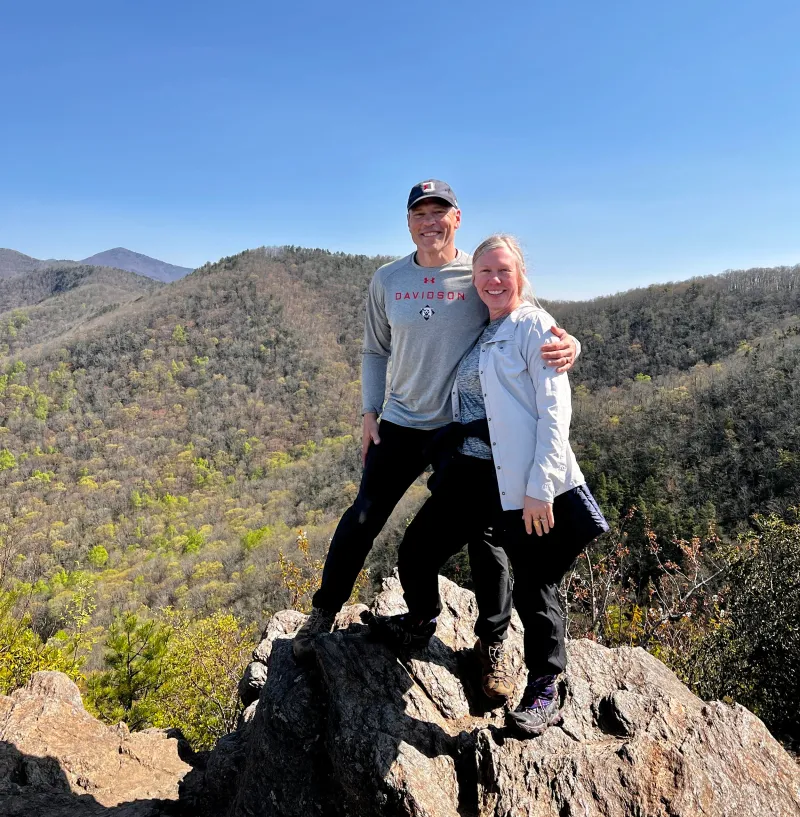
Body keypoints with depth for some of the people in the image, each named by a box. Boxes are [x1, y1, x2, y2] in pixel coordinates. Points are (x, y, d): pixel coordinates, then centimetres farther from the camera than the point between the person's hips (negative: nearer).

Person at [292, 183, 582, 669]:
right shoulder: (387, 280, 3)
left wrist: (566, 345, -29)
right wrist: (369, 413, 5)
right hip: (401, 423, 2)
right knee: (363, 519, 6)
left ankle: (494, 639, 31)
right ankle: (324, 613, 28)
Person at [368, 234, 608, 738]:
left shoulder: (535, 327, -6)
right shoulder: (479, 333, 16)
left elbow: (555, 412, -14)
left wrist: (541, 487, -20)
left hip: (525, 483, -7)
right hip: (473, 469, 7)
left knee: (535, 588, 3)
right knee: (417, 549, 11)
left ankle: (544, 693, 24)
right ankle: (421, 625, 40)